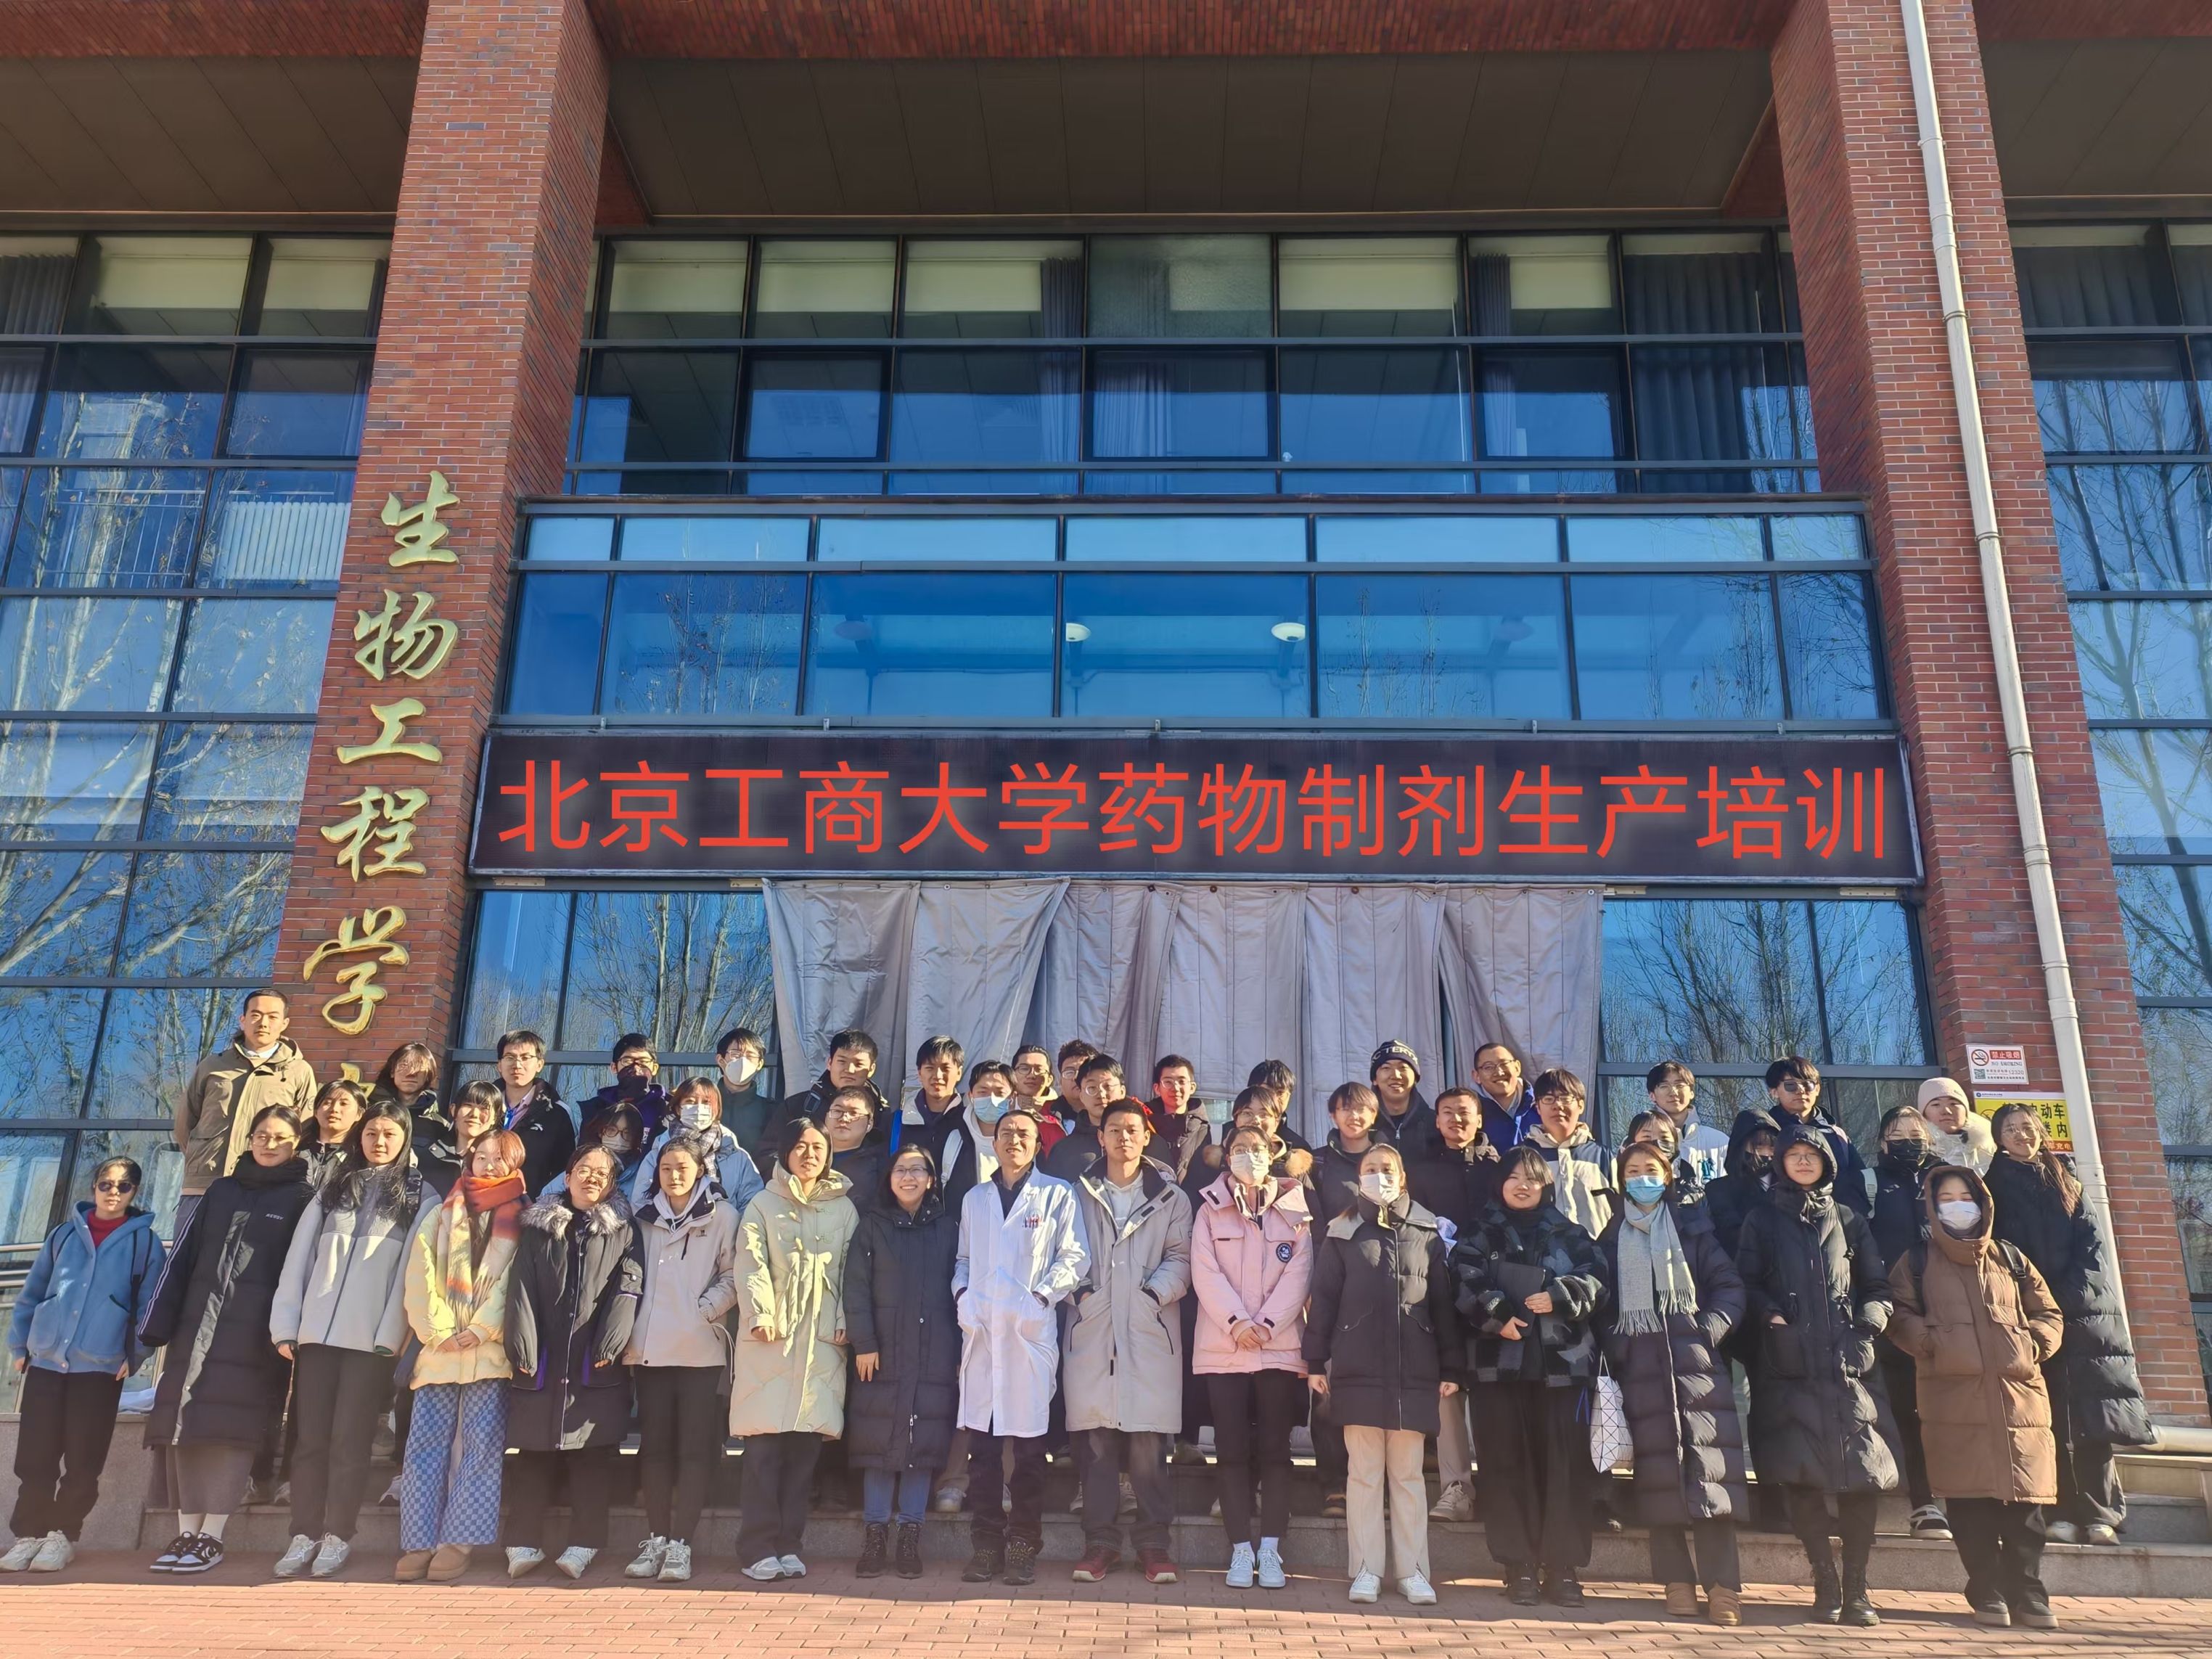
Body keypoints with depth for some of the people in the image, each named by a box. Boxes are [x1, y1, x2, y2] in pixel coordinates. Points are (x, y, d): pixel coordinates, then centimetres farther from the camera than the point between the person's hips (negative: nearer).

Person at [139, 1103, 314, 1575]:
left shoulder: (302, 1198, 6)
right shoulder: (222, 1190, 17)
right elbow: (183, 1257, 15)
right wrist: (160, 1322, 6)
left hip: (255, 1333, -4)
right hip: (198, 1324, 4)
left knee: (231, 1427, -9)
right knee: (185, 1425, -1)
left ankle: (211, 1536, -7)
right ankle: (186, 1532, 4)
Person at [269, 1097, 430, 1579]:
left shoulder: (420, 1196, 4)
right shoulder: (333, 1188, 15)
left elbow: (411, 1271, -4)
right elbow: (299, 1258, 10)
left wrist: (390, 1335, -13)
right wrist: (285, 1326, 1)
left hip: (372, 1338, -3)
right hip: (317, 1333, 3)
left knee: (350, 1440, -1)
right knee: (311, 1438, 4)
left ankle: (337, 1536, 7)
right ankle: (305, 1535, 10)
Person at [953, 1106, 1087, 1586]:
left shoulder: (1057, 1195, 6)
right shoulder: (974, 1198, 17)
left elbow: (1075, 1257, 1)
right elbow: (963, 1257, 20)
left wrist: (1042, 1295, -9)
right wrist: (962, 1293, 3)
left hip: (1032, 1331, -3)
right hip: (981, 1331, 3)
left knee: (1029, 1447, 0)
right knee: (981, 1444, 3)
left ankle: (1023, 1547, 9)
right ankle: (985, 1545, 11)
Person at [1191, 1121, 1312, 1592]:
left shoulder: (1294, 1212, 8)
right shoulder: (1210, 1212, 8)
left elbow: (1298, 1275, -1)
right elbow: (1205, 1273, -2)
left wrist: (1267, 1324, -13)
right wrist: (1236, 1322, -15)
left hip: (1280, 1345, 0)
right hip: (1222, 1348, 0)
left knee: (1275, 1449, 1)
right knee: (1233, 1449, 1)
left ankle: (1270, 1550, 6)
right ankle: (1241, 1550, 6)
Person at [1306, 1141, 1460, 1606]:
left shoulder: (1427, 1235, 9)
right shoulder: (1341, 1236, 6)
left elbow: (1443, 1303, 8)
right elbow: (1322, 1301, 5)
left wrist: (1450, 1368, 5)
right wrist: (1315, 1363, -1)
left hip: (1414, 1372, 1)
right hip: (1357, 1371, -1)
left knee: (1408, 1473, 6)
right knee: (1364, 1472, 4)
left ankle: (1412, 1571, 13)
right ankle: (1367, 1570, 11)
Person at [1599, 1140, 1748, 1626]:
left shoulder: (1692, 1229, 10)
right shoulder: (1612, 1239, 14)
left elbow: (1729, 1285, 5)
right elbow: (1603, 1304, 15)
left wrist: (1711, 1328, -9)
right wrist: (1612, 1349, 3)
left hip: (1695, 1364, -1)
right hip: (1641, 1371, 1)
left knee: (1709, 1470, -8)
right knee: (1659, 1475, 1)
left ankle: (1722, 1585, -6)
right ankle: (1677, 1581, 7)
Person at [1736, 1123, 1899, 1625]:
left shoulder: (1848, 1220, 18)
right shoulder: (1762, 1221, 14)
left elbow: (1878, 1285, 17)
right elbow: (1746, 1284, 7)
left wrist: (1872, 1316, -2)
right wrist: (1768, 1315, -10)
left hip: (1849, 1363, 1)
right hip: (1790, 1367, -1)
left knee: (1861, 1476, -7)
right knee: (1802, 1477, -4)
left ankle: (1856, 1587, 2)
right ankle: (1825, 1584, 6)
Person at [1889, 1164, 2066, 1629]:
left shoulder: (2011, 1258, 19)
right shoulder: (1917, 1260, 12)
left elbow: (2049, 1314, 19)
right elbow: (1900, 1314, 6)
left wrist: (2032, 1346, 2)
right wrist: (1932, 1343, -10)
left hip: (2019, 1393, 2)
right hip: (1955, 1395, -2)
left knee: (2025, 1498, -1)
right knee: (1970, 1500, -2)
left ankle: (2027, 1593, 9)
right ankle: (1987, 1593, 7)